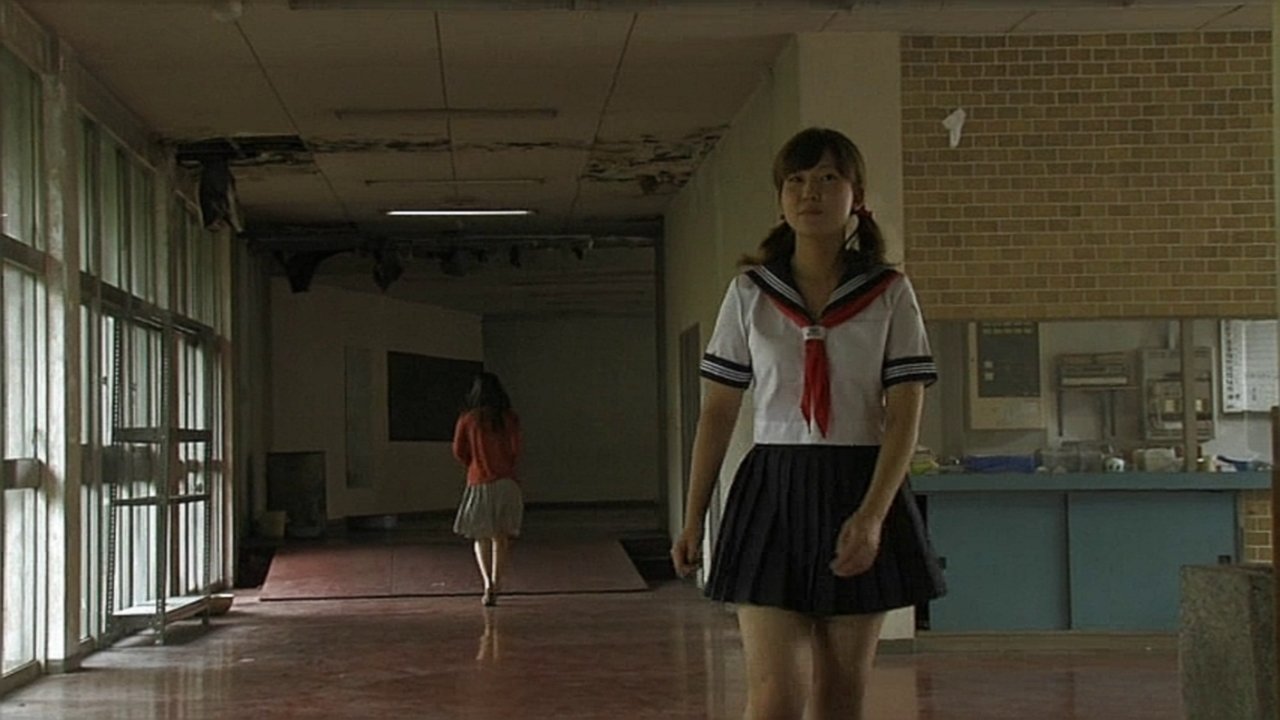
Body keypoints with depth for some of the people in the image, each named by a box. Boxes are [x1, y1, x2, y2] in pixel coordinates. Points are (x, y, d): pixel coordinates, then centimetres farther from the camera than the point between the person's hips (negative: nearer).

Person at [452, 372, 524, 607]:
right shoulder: (509, 418, -3)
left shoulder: (467, 419, -3)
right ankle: (495, 588, 7)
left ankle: (488, 584, -10)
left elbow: (459, 451, 1)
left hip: (478, 483, -1)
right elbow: (515, 450, -4)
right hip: (506, 482, 1)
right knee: (501, 538, 9)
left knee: (481, 537, 9)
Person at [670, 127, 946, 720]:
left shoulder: (889, 293, 1)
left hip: (860, 493, 0)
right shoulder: (750, 292, 4)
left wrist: (872, 514, -18)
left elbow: (905, 414, -5)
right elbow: (717, 412, 7)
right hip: (772, 493, 0)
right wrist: (692, 520, 5)